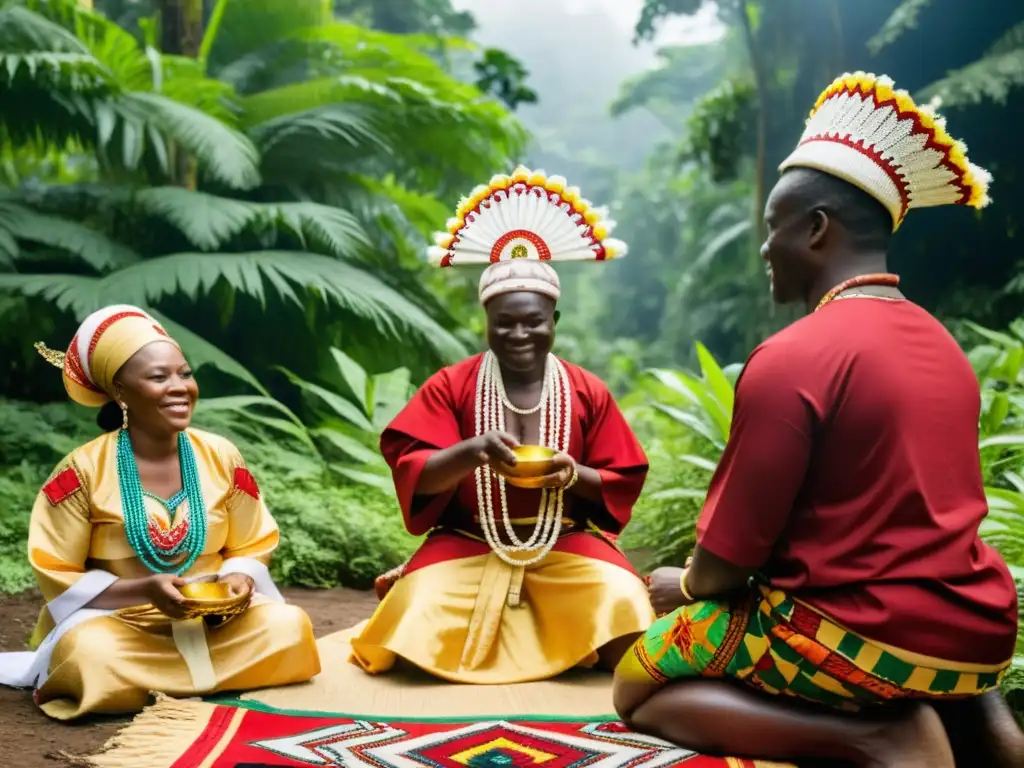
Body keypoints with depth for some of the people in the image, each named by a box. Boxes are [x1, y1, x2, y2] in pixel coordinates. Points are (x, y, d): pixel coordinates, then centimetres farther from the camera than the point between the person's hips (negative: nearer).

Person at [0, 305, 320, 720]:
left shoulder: (222, 457, -1)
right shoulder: (84, 470, -11)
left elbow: (251, 549, 9)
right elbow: (58, 576, -8)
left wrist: (239, 580, -15)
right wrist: (143, 590, -24)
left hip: (211, 619, 5)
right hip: (115, 619, -5)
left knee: (290, 628, -22)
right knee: (93, 656, -39)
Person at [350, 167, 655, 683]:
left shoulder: (588, 393, 3)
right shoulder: (451, 386, 0)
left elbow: (620, 486, 5)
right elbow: (412, 474, -8)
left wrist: (573, 475, -18)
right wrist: (470, 452, -29)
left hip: (566, 547, 1)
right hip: (468, 545, 0)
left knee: (624, 642, -24)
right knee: (418, 640, -26)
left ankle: (544, 626, 7)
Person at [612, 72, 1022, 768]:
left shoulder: (791, 359, -17)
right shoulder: (942, 345, 7)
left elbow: (727, 563, -12)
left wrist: (684, 586, 9)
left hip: (869, 641, -7)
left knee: (639, 688, 6)